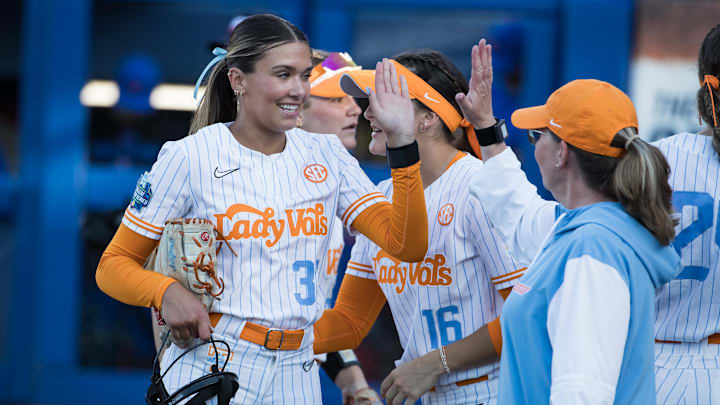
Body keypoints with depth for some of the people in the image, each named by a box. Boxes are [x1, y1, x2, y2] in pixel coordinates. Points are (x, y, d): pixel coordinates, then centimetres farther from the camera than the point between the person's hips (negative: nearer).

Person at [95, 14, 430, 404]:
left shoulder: (326, 155, 8)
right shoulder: (189, 157, -3)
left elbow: (407, 245, -2)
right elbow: (114, 265, 1)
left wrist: (400, 138, -9)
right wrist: (166, 292, -20)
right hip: (210, 367, -4)